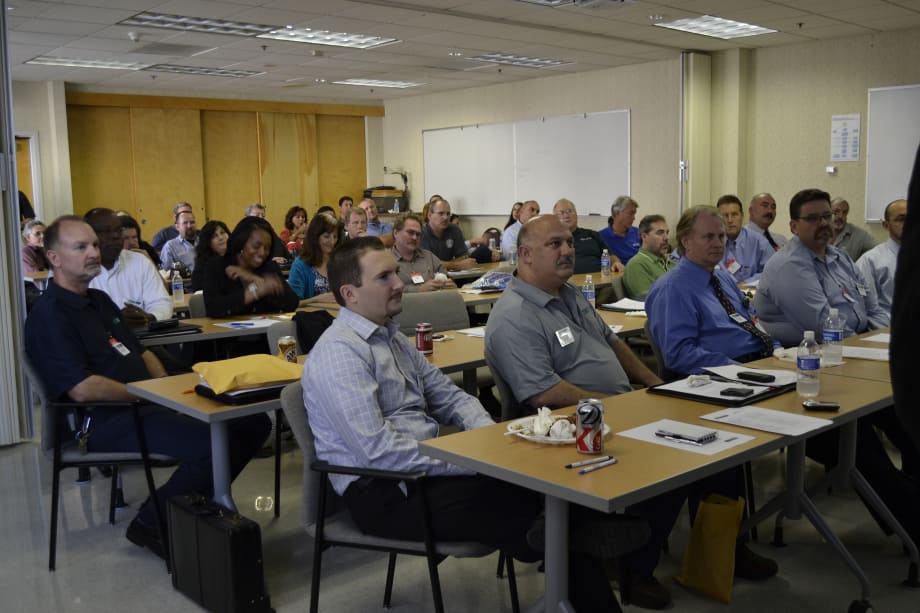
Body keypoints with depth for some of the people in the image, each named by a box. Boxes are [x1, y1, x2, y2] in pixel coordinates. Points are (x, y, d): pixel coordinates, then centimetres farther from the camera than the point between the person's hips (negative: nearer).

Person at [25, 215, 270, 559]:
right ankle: (150, 525, -8)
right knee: (213, 442, -31)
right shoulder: (49, 316, -10)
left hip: (144, 405, 9)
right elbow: (81, 389, -21)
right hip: (107, 421, -9)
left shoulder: (99, 300, 19)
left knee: (254, 422, 0)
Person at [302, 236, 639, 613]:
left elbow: (449, 396, 16)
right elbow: (379, 452, -23)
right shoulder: (340, 352, -16)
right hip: (383, 494, -8)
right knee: (528, 508, -22)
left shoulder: (391, 337, 13)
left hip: (420, 468, 8)